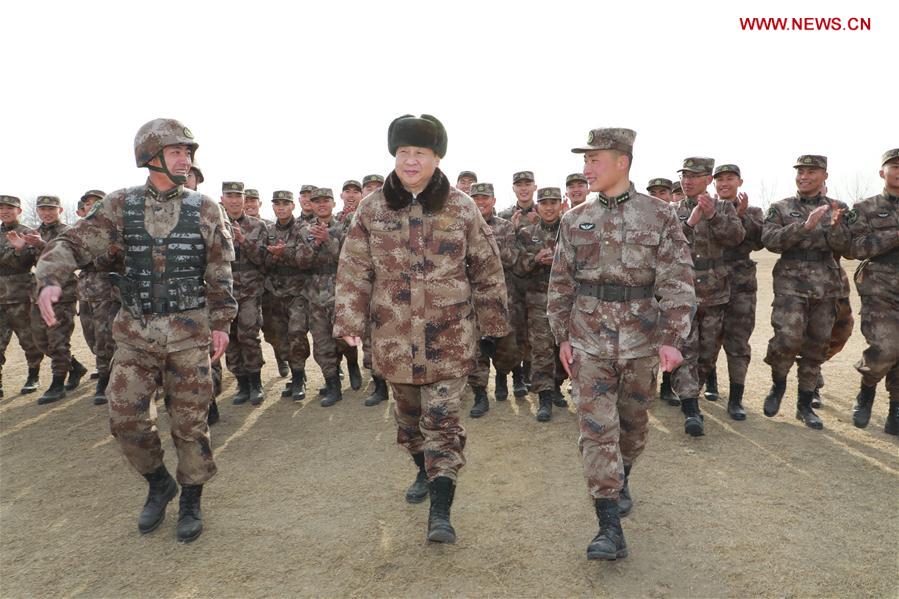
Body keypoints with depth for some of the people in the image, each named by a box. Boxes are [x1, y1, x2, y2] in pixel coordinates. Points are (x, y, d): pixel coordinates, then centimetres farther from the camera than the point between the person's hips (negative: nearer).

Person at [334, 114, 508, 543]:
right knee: (409, 415, 19)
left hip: (449, 336, -2)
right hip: (394, 335, 3)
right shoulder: (372, 209, 1)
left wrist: (492, 326, 5)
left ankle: (440, 512, 1)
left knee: (443, 421, -4)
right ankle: (425, 472, 44)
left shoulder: (461, 209, -3)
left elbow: (487, 271, 3)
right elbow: (354, 270, 2)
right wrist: (349, 320, -8)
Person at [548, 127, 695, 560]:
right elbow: (560, 283, 7)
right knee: (597, 428, -5)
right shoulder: (574, 220, 5)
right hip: (588, 339, 1)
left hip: (641, 338, 0)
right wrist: (562, 337, 3)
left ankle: (621, 480, 43)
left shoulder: (659, 215, -2)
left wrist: (672, 337, -14)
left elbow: (677, 281, -6)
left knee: (633, 422, 15)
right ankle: (610, 528, -1)